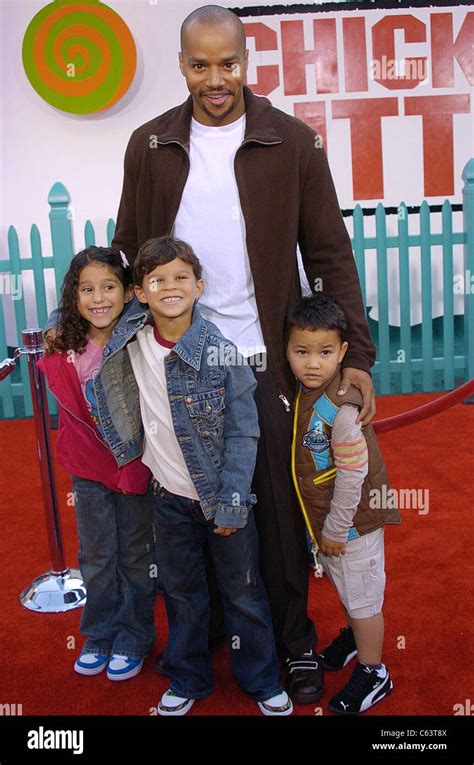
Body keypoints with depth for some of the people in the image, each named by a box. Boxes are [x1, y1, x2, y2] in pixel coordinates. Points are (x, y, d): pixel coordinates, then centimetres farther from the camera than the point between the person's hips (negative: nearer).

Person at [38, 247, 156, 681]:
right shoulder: (64, 353, -8)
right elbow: (73, 411, -1)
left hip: (136, 464, -2)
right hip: (89, 466, 3)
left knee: (136, 556, 12)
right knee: (96, 557, 17)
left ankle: (133, 639, 31)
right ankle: (99, 635, 36)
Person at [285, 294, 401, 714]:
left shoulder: (340, 410, -28)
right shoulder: (302, 393, -3)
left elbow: (353, 475, -24)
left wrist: (336, 529, -16)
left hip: (352, 520, -8)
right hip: (322, 515, 8)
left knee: (361, 596, 9)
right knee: (343, 585, 27)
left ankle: (373, 673, 28)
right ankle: (354, 636, 51)